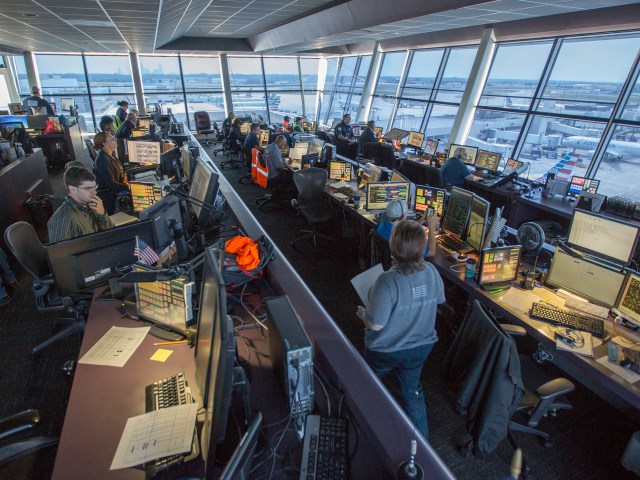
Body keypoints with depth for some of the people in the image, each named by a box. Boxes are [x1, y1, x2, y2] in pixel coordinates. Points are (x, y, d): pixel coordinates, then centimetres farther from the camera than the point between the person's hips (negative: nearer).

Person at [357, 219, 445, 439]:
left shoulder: (388, 280, -34)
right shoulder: (431, 271, -16)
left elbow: (376, 324, -28)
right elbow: (438, 300, 3)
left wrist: (362, 314, -7)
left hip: (386, 350, -4)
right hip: (421, 346, 4)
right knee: (412, 389, 28)